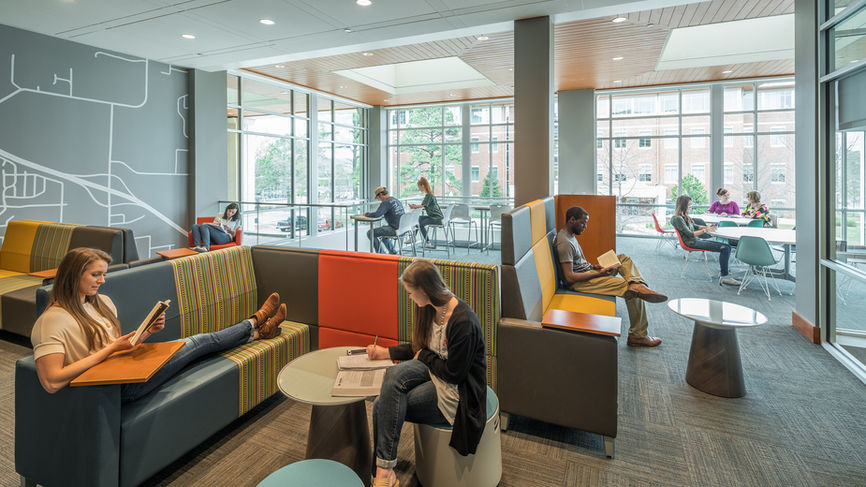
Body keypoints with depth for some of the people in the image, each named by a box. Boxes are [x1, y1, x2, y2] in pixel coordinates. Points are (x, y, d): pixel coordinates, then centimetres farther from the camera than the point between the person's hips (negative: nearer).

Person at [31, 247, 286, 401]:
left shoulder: (101, 302, 9)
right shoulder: (52, 320, -16)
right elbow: (51, 381, -26)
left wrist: (147, 331, -4)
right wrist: (111, 348, -24)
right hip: (116, 386, -7)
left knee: (200, 341, 2)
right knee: (201, 341, -6)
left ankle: (257, 331, 22)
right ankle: (255, 323, 16)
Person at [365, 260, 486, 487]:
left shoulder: (463, 321, -26)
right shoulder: (430, 309, 2)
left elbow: (454, 373, -21)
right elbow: (420, 348, 18)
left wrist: (425, 356, -7)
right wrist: (385, 352, 15)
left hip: (457, 390, -8)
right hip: (434, 371, 8)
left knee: (384, 405, -20)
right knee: (394, 373, -21)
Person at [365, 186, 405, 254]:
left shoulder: (386, 203, -12)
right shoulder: (397, 200, 15)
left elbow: (376, 214, -22)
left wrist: (367, 214, -3)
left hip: (395, 230, -9)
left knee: (370, 233, -3)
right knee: (382, 229, 34)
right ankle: (392, 252, 31)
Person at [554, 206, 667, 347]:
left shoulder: (569, 235, 11)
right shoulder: (564, 243, -23)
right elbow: (569, 277, -27)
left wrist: (592, 266, 2)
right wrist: (599, 273, -20)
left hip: (587, 271, 11)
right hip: (581, 282, -11)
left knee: (623, 258, 9)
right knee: (633, 293, -12)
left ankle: (636, 284, -20)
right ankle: (638, 336, -3)